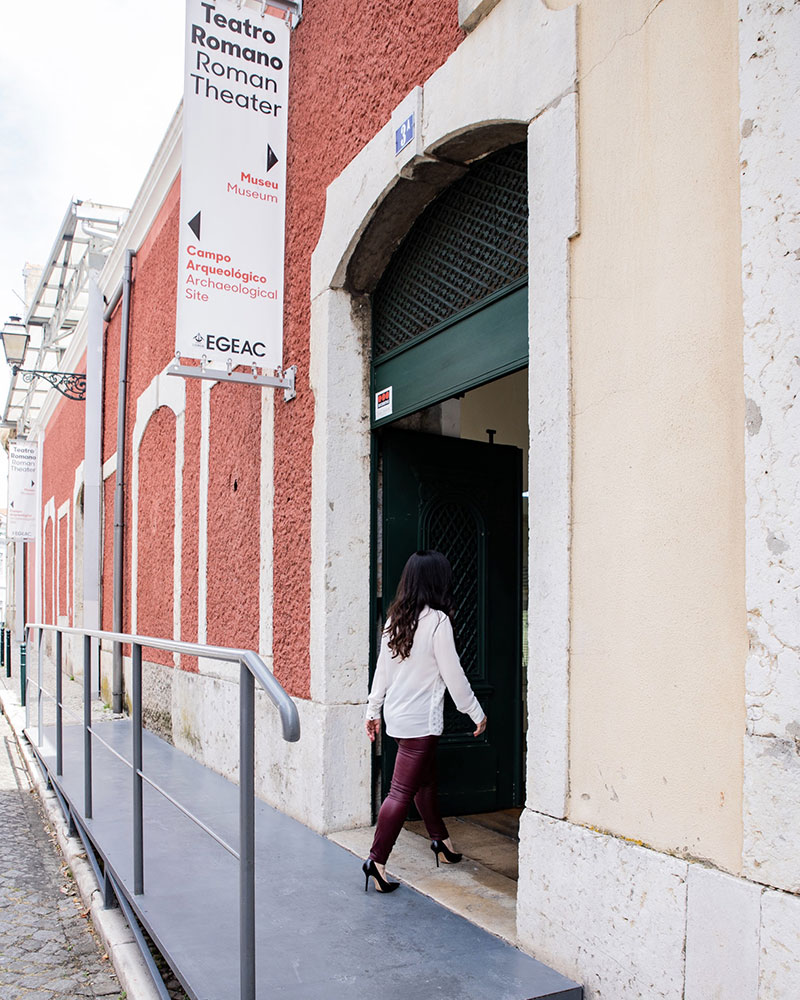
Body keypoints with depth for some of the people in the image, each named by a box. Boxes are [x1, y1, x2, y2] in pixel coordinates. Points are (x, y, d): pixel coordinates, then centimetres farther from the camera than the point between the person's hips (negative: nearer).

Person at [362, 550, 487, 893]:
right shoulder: (437, 620, -17)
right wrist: (477, 713, 0)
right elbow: (453, 674, -12)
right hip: (421, 720, -8)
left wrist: (373, 710, 19)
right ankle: (376, 860, 0)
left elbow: (382, 668, 10)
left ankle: (440, 839, 38)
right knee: (402, 791, -2)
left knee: (426, 778, 22)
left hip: (396, 714, 8)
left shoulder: (395, 618, 4)